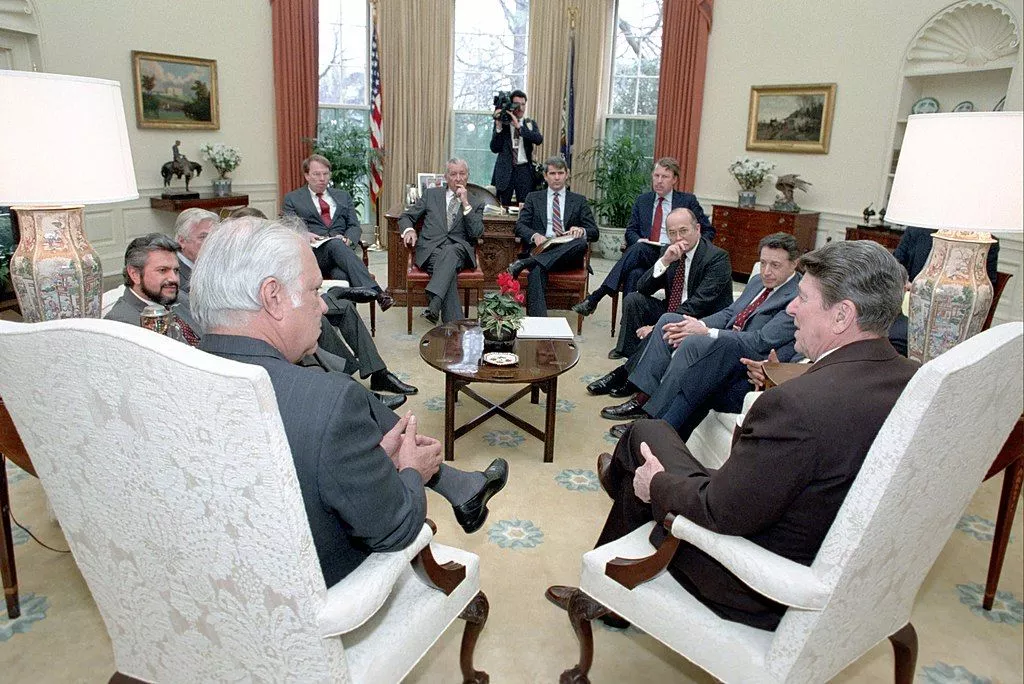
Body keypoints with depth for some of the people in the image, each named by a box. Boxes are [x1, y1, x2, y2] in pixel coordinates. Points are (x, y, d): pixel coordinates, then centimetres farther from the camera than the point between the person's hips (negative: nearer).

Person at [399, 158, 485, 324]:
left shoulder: (476, 203, 16)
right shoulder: (431, 194, 19)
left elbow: (477, 233, 0)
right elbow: (405, 217, 19)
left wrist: (465, 203, -5)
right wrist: (409, 230, -5)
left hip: (459, 251, 0)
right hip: (430, 250, 0)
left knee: (450, 251, -38)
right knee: (448, 269, -34)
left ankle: (433, 303, -52)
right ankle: (454, 323, -42)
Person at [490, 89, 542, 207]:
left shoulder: (530, 124, 11)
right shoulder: (502, 123, 7)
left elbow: (539, 139, -9)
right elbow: (494, 148, -1)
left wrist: (519, 126, -16)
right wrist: (499, 126, -12)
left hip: (524, 170, 1)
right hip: (505, 170, -1)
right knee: (503, 207, -1)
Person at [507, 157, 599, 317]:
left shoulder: (579, 201, 20)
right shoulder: (533, 198, 21)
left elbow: (594, 232, 13)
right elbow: (520, 226, 10)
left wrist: (581, 231, -13)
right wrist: (535, 236, -14)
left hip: (567, 253, 1)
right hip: (540, 249, -1)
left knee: (581, 243, -35)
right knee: (537, 270, -36)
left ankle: (525, 263, -39)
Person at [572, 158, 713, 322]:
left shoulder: (688, 200, 11)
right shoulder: (642, 200, 20)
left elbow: (708, 231, 12)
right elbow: (630, 230, 18)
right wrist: (638, 240, -6)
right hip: (643, 253, 3)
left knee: (639, 249, -33)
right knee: (634, 274, -35)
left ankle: (594, 298, -37)